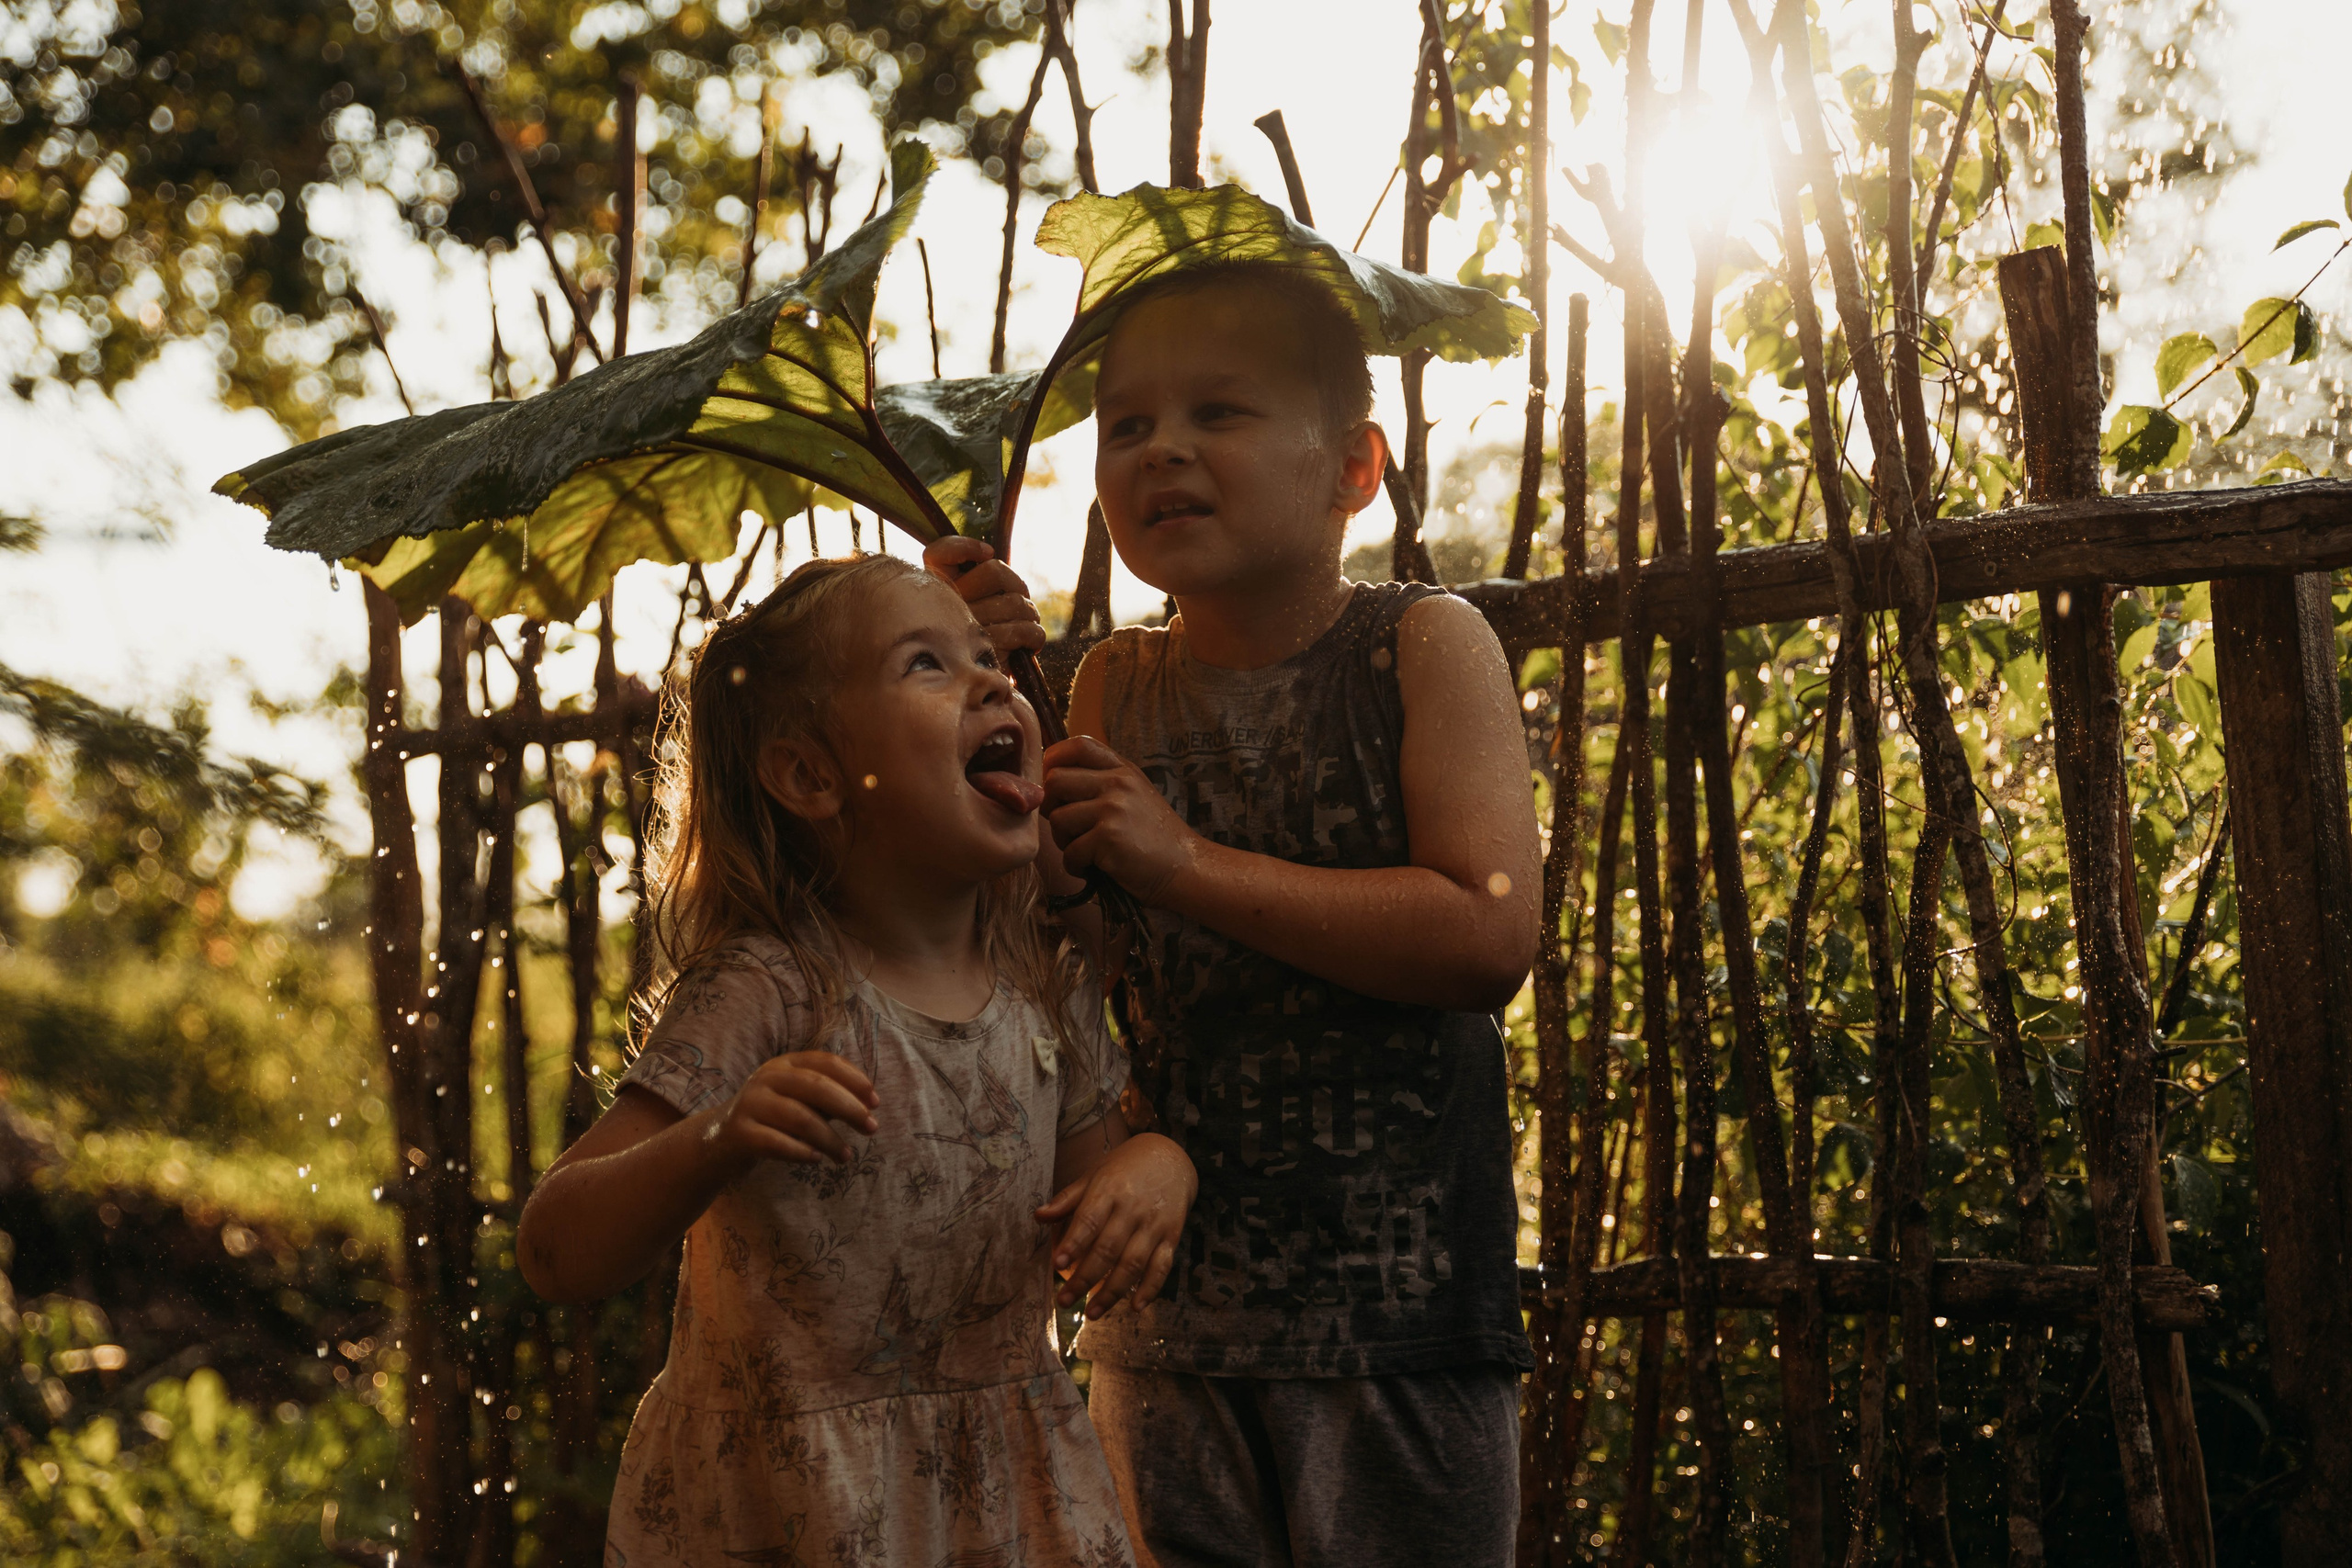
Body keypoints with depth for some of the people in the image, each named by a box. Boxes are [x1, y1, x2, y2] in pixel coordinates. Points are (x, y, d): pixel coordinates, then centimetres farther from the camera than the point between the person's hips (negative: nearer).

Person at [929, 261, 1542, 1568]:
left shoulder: (1424, 648, -4)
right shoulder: (1119, 685, 8)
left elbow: (1489, 935, -16)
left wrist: (1185, 863, -17)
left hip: (1399, 1313, -4)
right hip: (1169, 1315, 4)